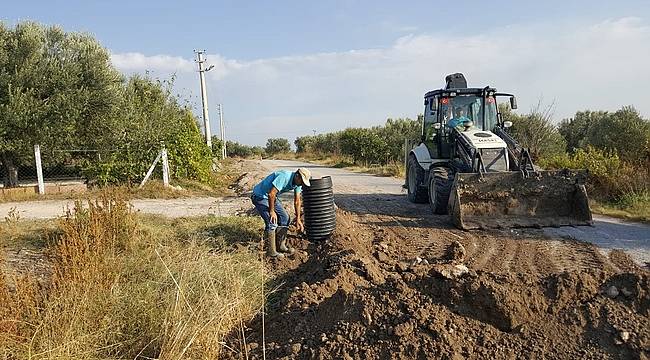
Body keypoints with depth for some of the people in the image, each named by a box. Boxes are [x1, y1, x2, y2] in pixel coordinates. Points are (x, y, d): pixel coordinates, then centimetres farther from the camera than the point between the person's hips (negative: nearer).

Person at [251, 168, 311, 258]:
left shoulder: (297, 183, -5)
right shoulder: (284, 177, -32)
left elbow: (297, 201, 4)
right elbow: (271, 194, -32)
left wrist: (298, 219, 4)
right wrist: (271, 211, -20)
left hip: (271, 196, 9)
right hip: (260, 196, -9)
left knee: (285, 218, 7)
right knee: (272, 223, -16)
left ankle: (280, 246, 18)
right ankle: (271, 251, -5)